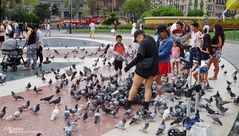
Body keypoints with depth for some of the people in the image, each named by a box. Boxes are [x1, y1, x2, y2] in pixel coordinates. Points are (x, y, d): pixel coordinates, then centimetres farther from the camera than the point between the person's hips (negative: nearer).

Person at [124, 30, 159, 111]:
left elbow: (138, 57, -26)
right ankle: (146, 107, 10)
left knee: (135, 87, 6)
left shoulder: (143, 42, -17)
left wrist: (128, 66, -25)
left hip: (143, 68, -7)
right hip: (153, 68, 7)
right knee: (148, 87, 11)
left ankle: (127, 105, 16)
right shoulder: (152, 41, 9)